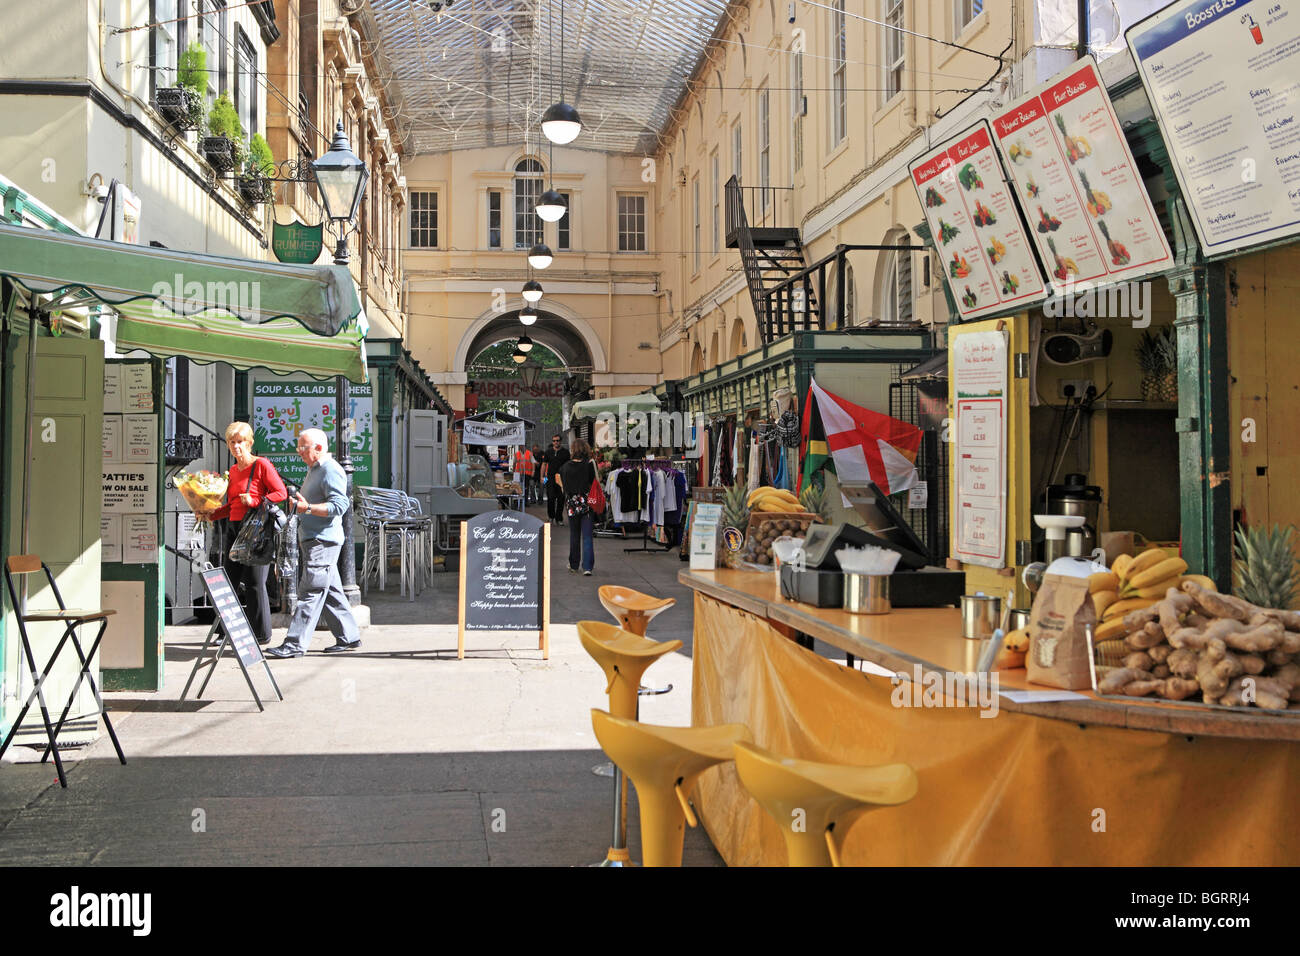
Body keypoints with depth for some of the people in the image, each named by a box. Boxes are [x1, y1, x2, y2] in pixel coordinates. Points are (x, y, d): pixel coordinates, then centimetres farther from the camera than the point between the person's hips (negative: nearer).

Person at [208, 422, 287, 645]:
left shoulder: (261, 465, -5)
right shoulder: (232, 471, 17)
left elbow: (281, 493, -10)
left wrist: (254, 502, -17)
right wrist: (211, 515, 9)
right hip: (235, 530, 7)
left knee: (254, 583, -5)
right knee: (228, 581, 6)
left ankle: (262, 634, 5)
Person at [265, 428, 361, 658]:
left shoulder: (331, 469, -12)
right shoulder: (314, 470, 21)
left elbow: (340, 505, -21)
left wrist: (307, 508, -27)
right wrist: (299, 503, 14)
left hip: (323, 541, -10)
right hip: (314, 541, 10)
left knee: (311, 593, -10)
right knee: (331, 592, 12)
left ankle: (295, 644, -10)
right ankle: (348, 637, 17)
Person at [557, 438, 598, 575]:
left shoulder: (566, 467, -4)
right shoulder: (590, 464, -10)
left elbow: (564, 490, 3)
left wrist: (559, 483, 22)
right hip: (588, 505, -2)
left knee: (574, 536, 15)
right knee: (587, 537, 2)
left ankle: (573, 566, 23)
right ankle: (587, 567, -5)